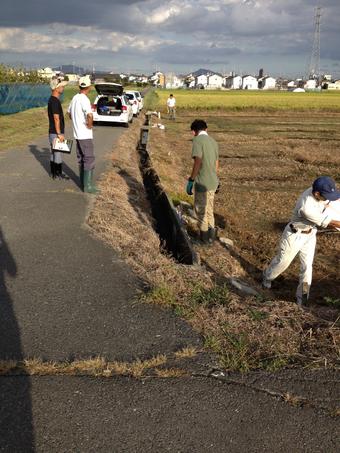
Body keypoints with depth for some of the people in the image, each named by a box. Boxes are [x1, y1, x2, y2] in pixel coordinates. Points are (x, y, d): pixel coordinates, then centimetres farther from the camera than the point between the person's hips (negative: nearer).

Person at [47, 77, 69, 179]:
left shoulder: (53, 99, 14)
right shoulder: (55, 101, -18)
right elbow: (56, 118, -21)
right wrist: (59, 134, -21)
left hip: (53, 132, 10)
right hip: (56, 133, -10)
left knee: (54, 153, 14)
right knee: (57, 153, -4)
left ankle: (54, 173, 21)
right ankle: (58, 174, 2)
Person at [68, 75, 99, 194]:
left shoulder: (75, 98, 9)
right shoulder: (84, 99, -19)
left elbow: (69, 112, 24)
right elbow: (90, 115, -35)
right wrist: (90, 125, -17)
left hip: (77, 134, 9)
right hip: (85, 135, -9)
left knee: (81, 159, 16)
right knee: (89, 159, -5)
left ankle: (83, 182, 25)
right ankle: (88, 186, -4)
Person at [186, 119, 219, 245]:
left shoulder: (197, 140, -13)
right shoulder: (213, 141, 11)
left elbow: (198, 161, -23)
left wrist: (191, 180, -18)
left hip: (202, 183, -7)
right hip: (212, 182, 7)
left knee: (200, 210, 8)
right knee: (209, 209, 20)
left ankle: (204, 237, 19)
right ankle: (211, 235, 30)